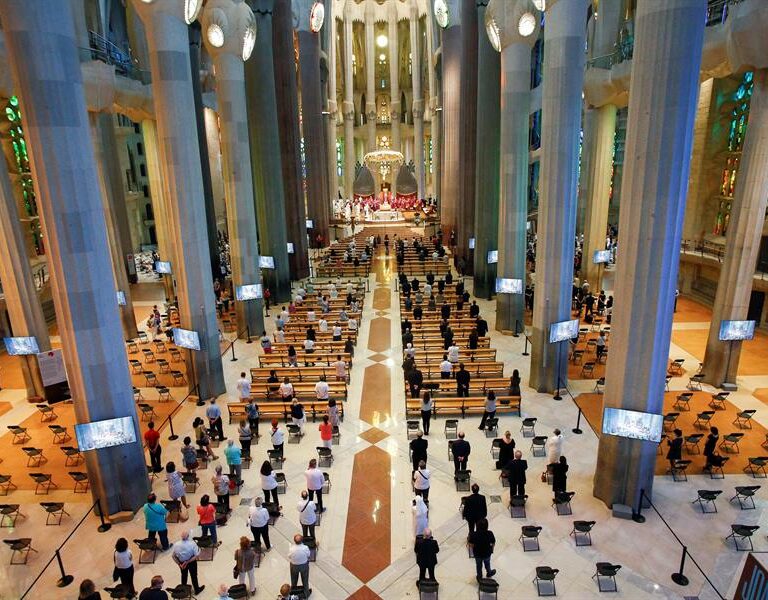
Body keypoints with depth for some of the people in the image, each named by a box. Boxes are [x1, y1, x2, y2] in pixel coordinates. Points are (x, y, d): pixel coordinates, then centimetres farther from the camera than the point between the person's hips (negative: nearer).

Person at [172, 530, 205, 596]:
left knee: (184, 575, 30)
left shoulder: (176, 545, -26)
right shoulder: (192, 544, -34)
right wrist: (188, 562, -18)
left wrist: (179, 564, -1)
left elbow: (174, 556, -13)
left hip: (182, 562, 2)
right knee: (193, 576, 22)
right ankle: (197, 590, 43)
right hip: (192, 562, -2)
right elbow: (197, 555, -28)